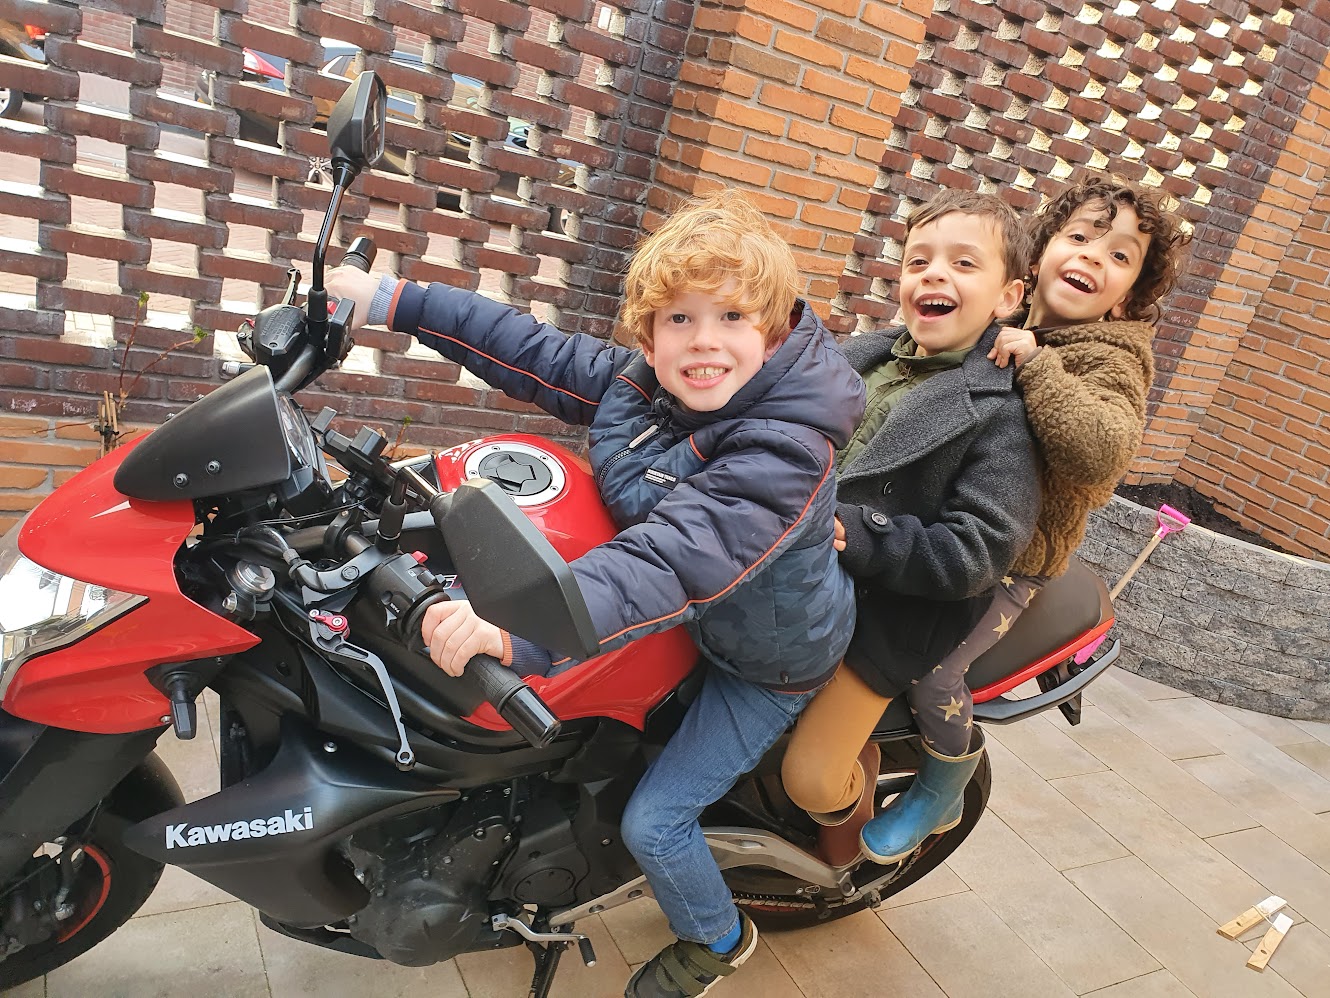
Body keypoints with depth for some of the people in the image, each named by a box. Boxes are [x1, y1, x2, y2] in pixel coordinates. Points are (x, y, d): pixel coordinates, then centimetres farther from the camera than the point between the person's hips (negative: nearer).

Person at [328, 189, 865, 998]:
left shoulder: (786, 451, -38)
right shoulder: (641, 381, -15)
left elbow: (676, 562, -50)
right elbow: (536, 352, -5)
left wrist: (518, 628, -62)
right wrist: (396, 301, -4)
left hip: (766, 660, -7)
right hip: (696, 621, 7)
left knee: (654, 822, 1)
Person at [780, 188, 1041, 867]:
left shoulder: (1003, 414, -15)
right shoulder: (866, 353, 3)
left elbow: (975, 554, -21)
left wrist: (852, 535, -27)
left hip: (889, 612, -6)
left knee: (810, 778, -8)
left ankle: (850, 814, 30)